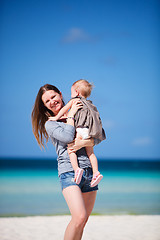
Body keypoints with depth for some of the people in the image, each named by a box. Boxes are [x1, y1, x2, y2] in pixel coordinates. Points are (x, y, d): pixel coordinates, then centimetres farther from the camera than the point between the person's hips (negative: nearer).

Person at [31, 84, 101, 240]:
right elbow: (68, 137, -13)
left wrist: (85, 142, -10)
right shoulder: (49, 124, 7)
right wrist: (70, 115, -1)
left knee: (83, 221, 3)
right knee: (79, 217, -22)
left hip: (89, 170, 4)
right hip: (69, 172, -4)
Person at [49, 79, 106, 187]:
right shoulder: (89, 103, 30)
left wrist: (57, 117, 24)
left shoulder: (75, 100, 13)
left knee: (71, 149, -9)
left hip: (82, 128, -7)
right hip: (91, 132, 7)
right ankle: (96, 172, 2)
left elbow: (64, 109, 11)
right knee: (90, 152, 13)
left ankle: (77, 169, -27)